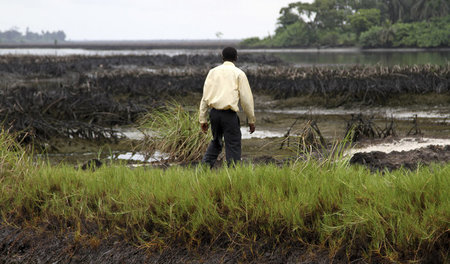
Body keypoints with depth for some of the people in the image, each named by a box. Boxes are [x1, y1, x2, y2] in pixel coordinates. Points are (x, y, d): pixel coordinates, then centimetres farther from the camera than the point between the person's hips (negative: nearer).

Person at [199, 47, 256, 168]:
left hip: (214, 112, 4)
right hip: (229, 114, -4)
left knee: (216, 141, 22)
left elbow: (205, 96, 10)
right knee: (233, 145, 1)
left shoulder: (213, 72, 12)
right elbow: (246, 98, -1)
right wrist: (251, 120, 6)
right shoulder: (238, 73, 1)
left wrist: (202, 119, 14)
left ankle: (205, 165, 12)